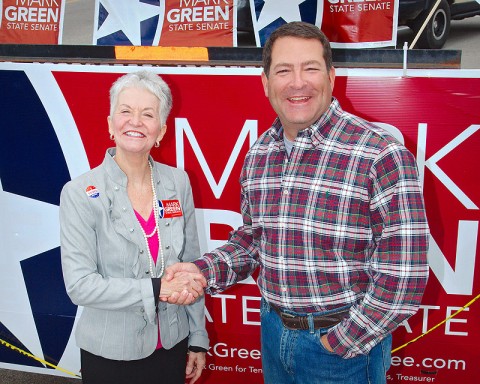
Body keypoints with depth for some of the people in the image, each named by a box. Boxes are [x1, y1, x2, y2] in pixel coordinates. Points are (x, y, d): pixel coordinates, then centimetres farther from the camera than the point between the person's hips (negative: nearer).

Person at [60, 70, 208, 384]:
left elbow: (191, 266, 3)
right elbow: (79, 285, -16)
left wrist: (198, 339, 6)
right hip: (110, 356, -3)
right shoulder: (80, 194, -13)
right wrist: (157, 289, -23)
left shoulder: (177, 182, -3)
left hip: (172, 345, 3)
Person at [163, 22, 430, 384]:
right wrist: (203, 271, -5)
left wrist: (340, 343, -12)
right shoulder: (258, 154, -1)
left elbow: (403, 278, -19)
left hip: (348, 345, -5)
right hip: (273, 331, 6)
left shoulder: (382, 155, -20)